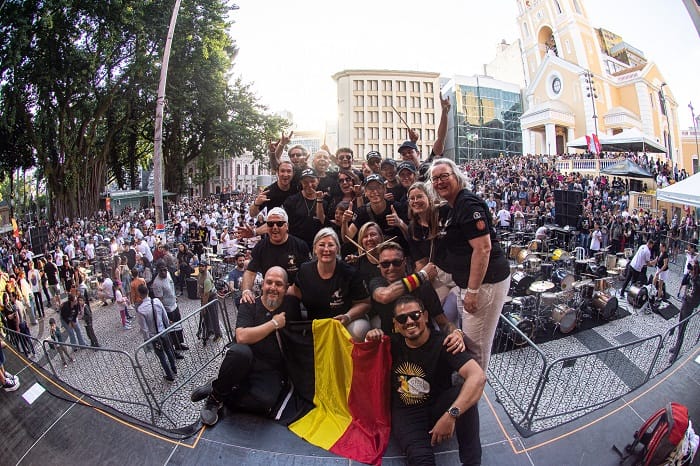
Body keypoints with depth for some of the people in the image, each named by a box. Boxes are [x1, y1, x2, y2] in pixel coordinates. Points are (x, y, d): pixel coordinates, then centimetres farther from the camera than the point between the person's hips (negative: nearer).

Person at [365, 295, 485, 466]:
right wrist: (370, 342, -9)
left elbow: (478, 377, -32)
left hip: (437, 407, 1)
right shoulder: (393, 342, -3)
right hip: (405, 413, 0)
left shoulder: (442, 344, -16)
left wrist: (451, 415, -42)